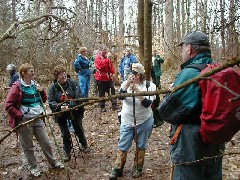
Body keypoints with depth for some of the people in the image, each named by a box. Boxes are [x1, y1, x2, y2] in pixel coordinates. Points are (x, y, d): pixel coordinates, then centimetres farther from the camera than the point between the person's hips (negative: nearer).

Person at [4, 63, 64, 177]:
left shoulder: (35, 85, 5)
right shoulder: (17, 87, -13)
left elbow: (44, 100, 16)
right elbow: (8, 106, -13)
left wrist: (41, 91, -3)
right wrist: (20, 116, -16)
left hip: (37, 118, 5)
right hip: (24, 121, -5)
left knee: (46, 142, 12)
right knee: (28, 146, 10)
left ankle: (53, 162, 30)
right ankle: (33, 167, 29)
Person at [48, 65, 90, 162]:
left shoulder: (73, 83, -10)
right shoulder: (53, 87, -6)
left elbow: (79, 97, -16)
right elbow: (51, 102, -10)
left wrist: (70, 105, -28)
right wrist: (60, 107, -28)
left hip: (75, 112, 0)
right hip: (61, 115, 1)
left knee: (78, 129, 17)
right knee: (65, 134, 11)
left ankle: (85, 145, 43)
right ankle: (67, 153, 28)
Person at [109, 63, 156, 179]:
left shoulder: (150, 86, -10)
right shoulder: (126, 84, -3)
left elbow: (147, 104, -21)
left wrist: (137, 91, -30)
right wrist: (127, 84, -31)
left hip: (144, 121, -1)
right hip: (127, 121, 1)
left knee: (141, 146, 13)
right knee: (123, 146, 6)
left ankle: (138, 168, 32)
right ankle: (117, 169, 20)